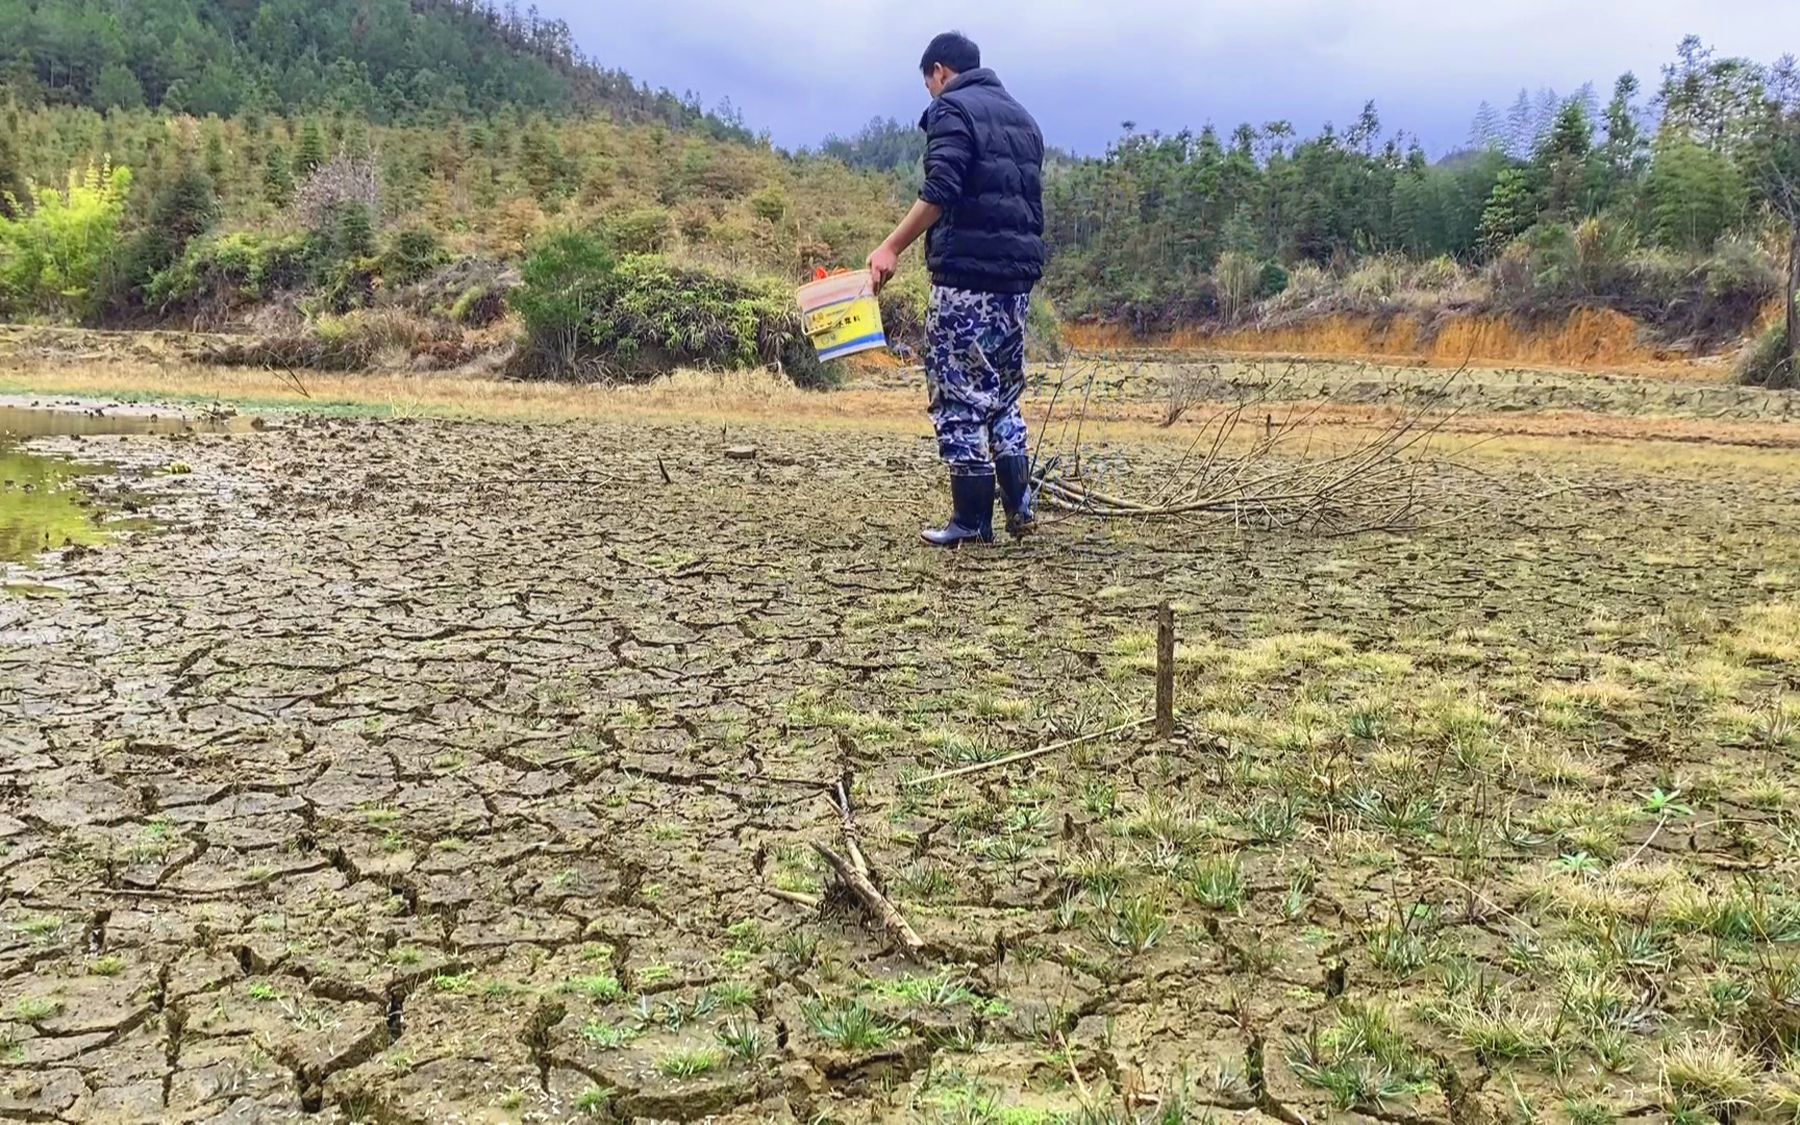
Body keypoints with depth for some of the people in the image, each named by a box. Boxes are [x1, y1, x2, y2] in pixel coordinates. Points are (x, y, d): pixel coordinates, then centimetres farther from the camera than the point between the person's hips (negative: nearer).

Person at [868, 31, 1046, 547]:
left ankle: (972, 520, -1)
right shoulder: (1021, 116, 22)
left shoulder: (951, 109, -3)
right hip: (1019, 272, 8)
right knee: (1003, 391, 16)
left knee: (960, 394, -2)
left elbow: (940, 191, -18)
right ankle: (1019, 506, 13)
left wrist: (891, 247, -18)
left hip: (966, 272, -8)